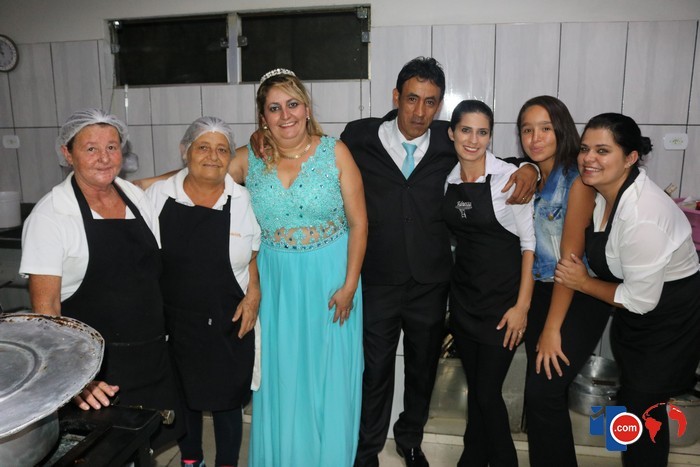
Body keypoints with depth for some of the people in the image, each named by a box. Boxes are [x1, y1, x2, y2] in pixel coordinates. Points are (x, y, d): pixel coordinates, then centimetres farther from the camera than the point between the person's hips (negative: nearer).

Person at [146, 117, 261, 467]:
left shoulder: (241, 199, -6)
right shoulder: (159, 195, -6)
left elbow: (254, 256, 5)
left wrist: (253, 296, -7)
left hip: (228, 324, -1)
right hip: (175, 321, 1)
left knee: (227, 399, 14)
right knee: (184, 395, 20)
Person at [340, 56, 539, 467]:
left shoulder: (450, 143, -1)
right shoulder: (360, 137, -5)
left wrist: (527, 168, -11)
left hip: (431, 283, 2)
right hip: (377, 282, -2)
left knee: (423, 370, 21)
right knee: (374, 372, 12)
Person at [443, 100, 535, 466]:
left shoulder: (509, 177, -13)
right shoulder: (448, 179, 2)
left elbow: (530, 242, -11)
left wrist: (522, 305, -14)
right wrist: (446, 299, 8)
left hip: (501, 299, -4)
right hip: (462, 297, 5)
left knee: (487, 391, 1)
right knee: (474, 386, 15)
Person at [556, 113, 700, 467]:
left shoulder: (642, 217, -34)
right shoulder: (601, 187, -10)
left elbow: (640, 299, -26)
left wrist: (583, 283, -16)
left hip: (669, 317, -8)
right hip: (632, 318, 8)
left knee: (641, 409, 4)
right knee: (633, 394, 22)